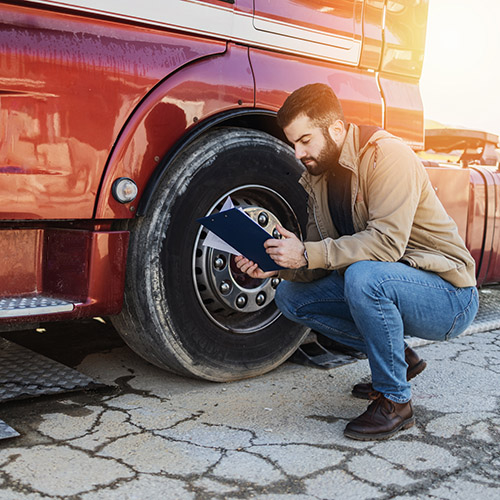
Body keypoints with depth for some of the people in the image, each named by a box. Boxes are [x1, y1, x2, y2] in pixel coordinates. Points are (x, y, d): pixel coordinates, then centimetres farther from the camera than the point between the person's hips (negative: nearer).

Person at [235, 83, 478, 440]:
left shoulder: (388, 156, -19)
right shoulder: (318, 176, 5)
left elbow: (387, 241, -30)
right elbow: (320, 258, 4)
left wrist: (307, 253, -32)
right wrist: (277, 266, -15)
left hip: (449, 296, -8)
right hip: (380, 283, 8)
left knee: (365, 275, -37)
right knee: (291, 296, -2)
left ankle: (395, 401, -15)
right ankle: (398, 357, 8)